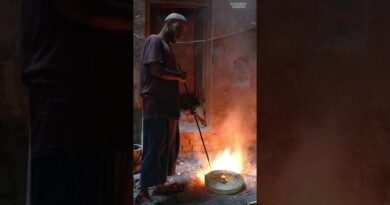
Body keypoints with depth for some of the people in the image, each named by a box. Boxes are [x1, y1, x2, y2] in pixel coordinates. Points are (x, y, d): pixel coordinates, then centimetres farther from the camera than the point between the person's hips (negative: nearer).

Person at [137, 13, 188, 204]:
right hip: (155, 106, -9)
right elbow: (156, 70, -17)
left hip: (168, 105, 10)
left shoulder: (166, 46, 23)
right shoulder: (154, 40, -5)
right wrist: (179, 75, -3)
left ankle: (161, 183, 26)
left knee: (169, 146, 13)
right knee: (154, 149, -6)